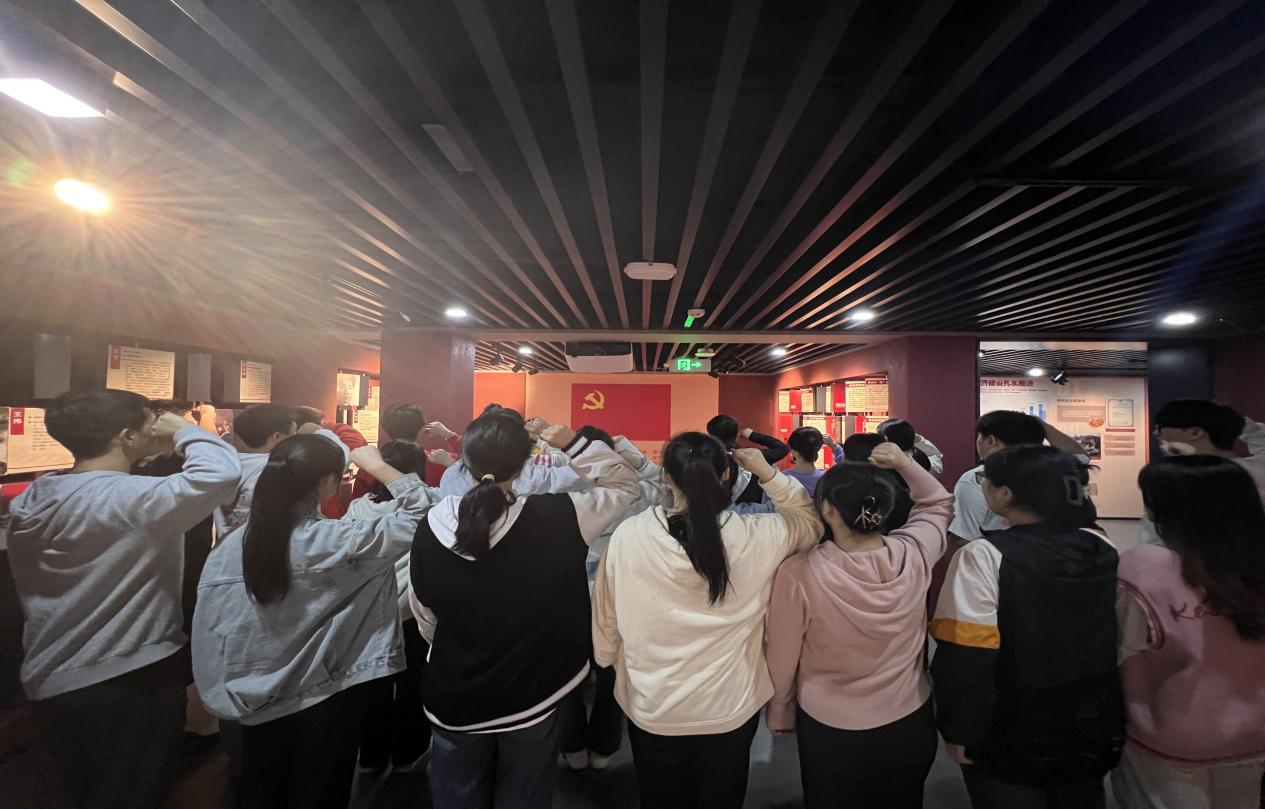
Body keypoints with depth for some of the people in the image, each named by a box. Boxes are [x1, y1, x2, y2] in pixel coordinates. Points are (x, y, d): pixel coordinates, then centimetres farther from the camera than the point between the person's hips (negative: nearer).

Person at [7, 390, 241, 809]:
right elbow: (221, 470, -39)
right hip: (133, 682, -8)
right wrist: (182, 429, -20)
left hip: (50, 683, 8)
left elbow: (29, 590, 12)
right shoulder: (130, 499, -25)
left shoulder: (30, 500, 2)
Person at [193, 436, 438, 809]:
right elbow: (421, 510, -25)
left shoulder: (230, 546, -12)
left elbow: (209, 626, -5)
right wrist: (377, 465, -17)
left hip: (257, 703, 5)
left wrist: (220, 694, 9)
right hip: (324, 700, -4)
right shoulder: (334, 542, -27)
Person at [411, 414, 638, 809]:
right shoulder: (556, 517, -25)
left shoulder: (433, 526, -17)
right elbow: (624, 484, -8)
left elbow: (425, 613, -1)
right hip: (533, 694, -1)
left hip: (454, 696, 2)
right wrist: (574, 444, -9)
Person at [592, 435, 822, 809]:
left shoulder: (628, 536, -21)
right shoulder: (755, 536, -20)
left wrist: (606, 660, 12)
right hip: (730, 709, 1)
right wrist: (769, 474, -8)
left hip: (652, 710, 0)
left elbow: (607, 616, -7)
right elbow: (811, 522, 1)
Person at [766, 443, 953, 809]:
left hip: (830, 730, -3)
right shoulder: (915, 554, -19)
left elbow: (783, 658, -15)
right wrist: (904, 463, -9)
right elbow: (940, 503, 4)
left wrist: (779, 715, 2)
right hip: (911, 722, 3)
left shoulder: (799, 573, -28)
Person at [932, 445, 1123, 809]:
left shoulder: (984, 556, -25)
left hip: (1012, 732, -5)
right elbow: (1112, 636, 7)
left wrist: (958, 729, -14)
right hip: (1094, 721, 6)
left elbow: (967, 656, -24)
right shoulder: (1101, 547, -5)